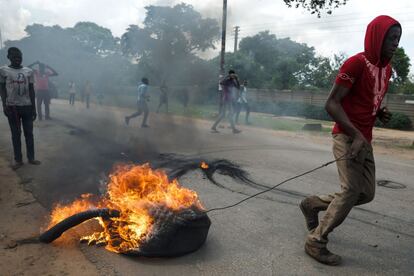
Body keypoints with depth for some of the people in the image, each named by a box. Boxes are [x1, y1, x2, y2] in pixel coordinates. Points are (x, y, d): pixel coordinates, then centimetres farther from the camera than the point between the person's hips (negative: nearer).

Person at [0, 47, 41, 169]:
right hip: (12, 107, -2)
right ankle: (18, 160, 11)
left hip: (27, 106, 2)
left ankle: (31, 158, 14)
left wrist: (34, 108, 5)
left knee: (29, 133, 6)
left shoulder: (28, 71, 7)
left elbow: (31, 90, 8)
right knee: (16, 134, 4)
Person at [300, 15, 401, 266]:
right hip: (348, 138, -8)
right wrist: (356, 135, -25)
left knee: (366, 193, 8)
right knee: (351, 191, -13)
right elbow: (332, 104, -17)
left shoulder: (387, 69, 14)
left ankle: (313, 204, 25)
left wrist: (381, 114, 3)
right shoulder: (356, 63, -12)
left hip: (365, 140, 9)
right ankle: (316, 242, 0)